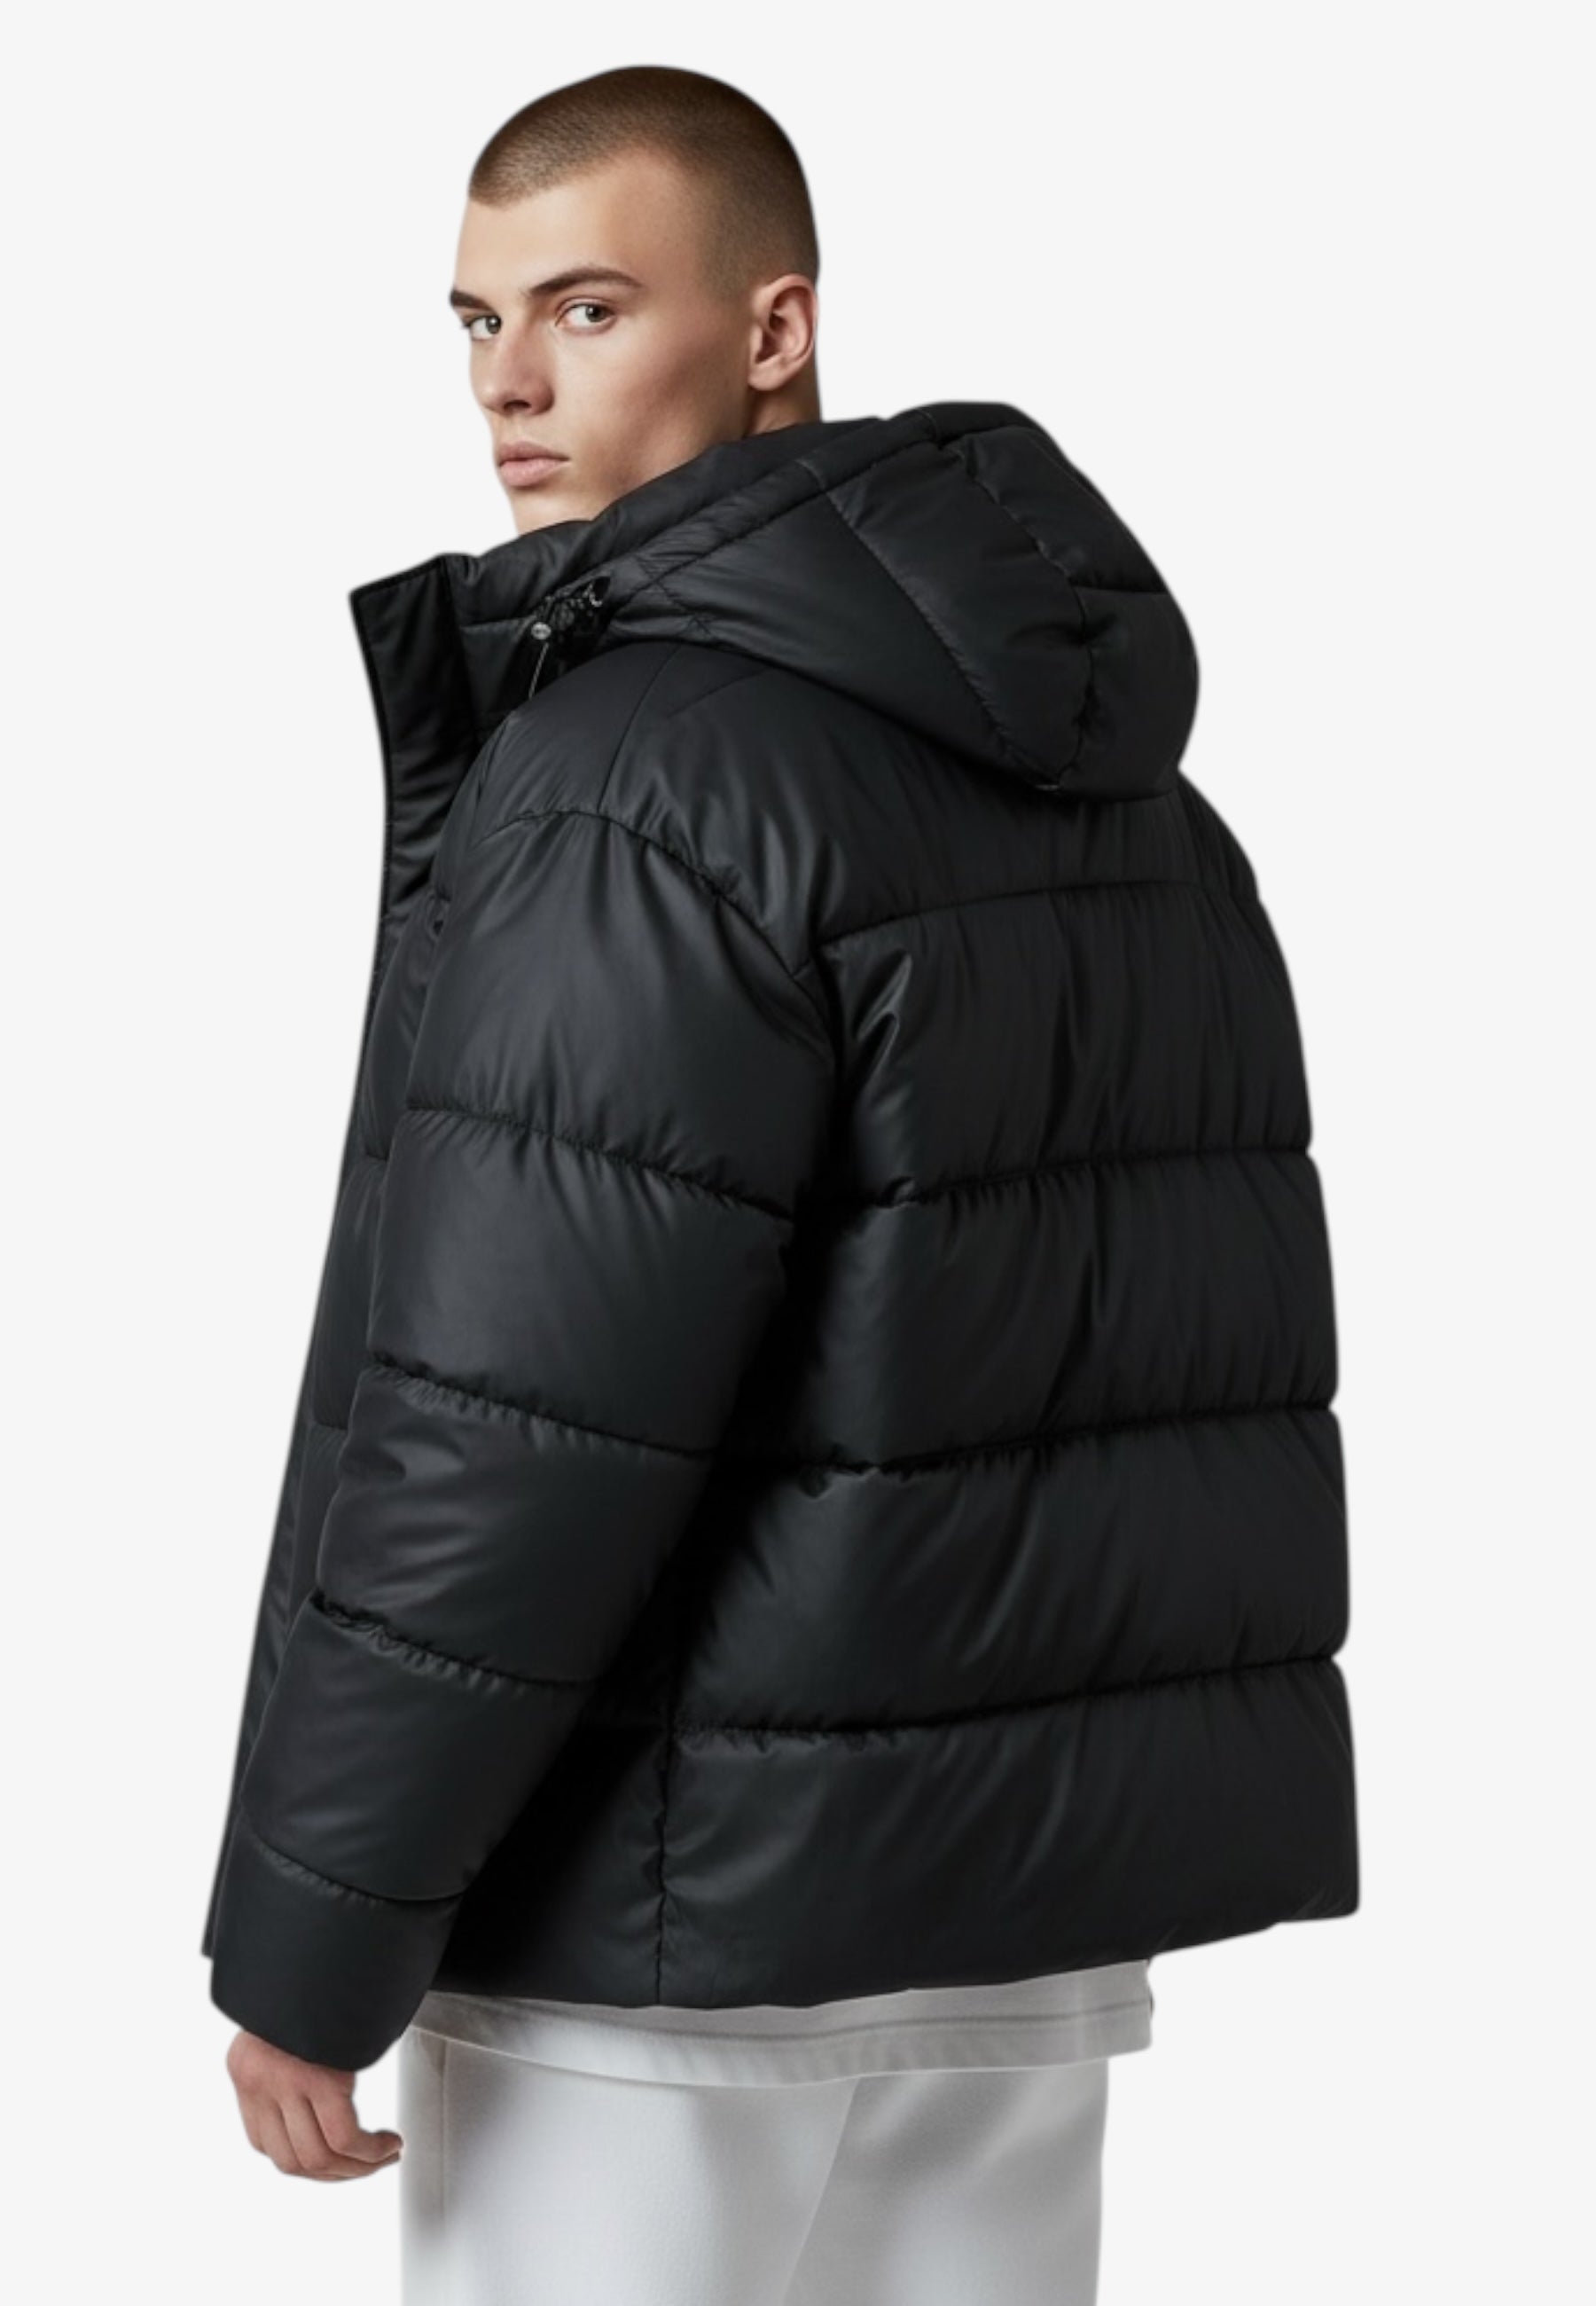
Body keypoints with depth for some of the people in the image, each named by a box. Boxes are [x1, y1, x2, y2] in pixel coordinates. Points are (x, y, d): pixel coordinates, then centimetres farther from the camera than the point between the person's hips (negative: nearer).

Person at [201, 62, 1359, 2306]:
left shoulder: (645, 774, -17)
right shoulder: (1111, 764, 10)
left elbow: (511, 1424, -21)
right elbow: (1216, 1328, 14)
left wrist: (307, 1939, -14)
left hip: (689, 1909, -8)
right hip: (1040, 1893, 8)